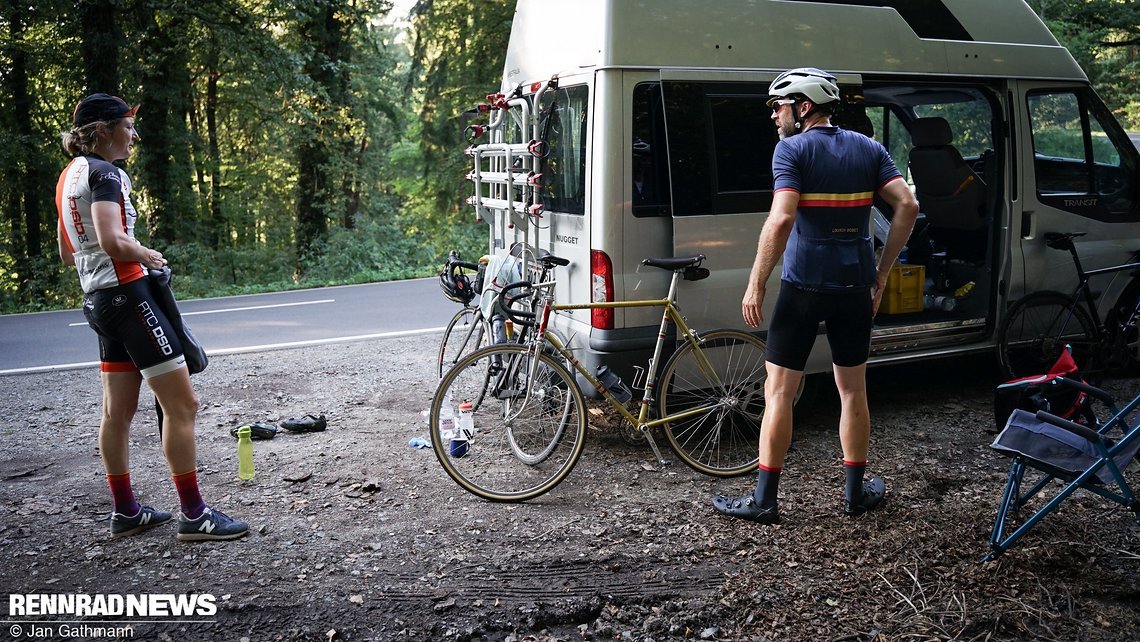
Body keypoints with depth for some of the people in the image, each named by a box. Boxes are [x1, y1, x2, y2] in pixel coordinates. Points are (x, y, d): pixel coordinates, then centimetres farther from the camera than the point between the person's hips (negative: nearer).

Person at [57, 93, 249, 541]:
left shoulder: (70, 175, 17)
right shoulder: (104, 173, -12)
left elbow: (67, 252, 22)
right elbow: (113, 241, -26)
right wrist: (149, 255, -8)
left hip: (97, 298, 10)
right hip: (126, 293, -10)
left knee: (118, 410, 13)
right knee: (181, 403, -7)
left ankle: (125, 512, 21)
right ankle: (194, 515, -4)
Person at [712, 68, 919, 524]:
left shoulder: (791, 149, -6)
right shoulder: (868, 149, 10)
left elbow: (781, 219, -20)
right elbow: (907, 206, 1)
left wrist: (756, 283, -15)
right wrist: (882, 273, 6)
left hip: (803, 286, -5)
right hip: (854, 286, 5)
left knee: (779, 393, 2)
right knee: (853, 390, 16)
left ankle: (764, 500, 6)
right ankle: (855, 493, 24)